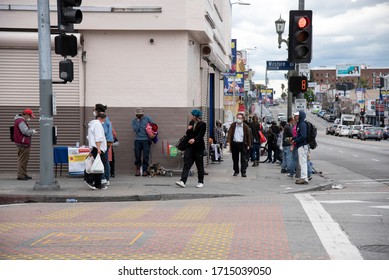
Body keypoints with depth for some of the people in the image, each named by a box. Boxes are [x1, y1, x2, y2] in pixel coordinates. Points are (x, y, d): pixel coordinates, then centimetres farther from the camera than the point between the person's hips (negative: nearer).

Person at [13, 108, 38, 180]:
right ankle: (20, 175, -5)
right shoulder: (21, 121, -16)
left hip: (23, 143, 11)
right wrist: (33, 132, -9)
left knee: (25, 159, 15)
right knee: (22, 159, -7)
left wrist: (32, 131, 9)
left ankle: (24, 174, 21)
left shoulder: (22, 120, 18)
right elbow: (25, 131, -23)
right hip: (22, 144, -11)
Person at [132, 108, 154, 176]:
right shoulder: (134, 120, 7)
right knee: (137, 156, 1)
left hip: (146, 140, -2)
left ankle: (145, 170, 1)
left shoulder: (148, 118, 3)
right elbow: (135, 129, -7)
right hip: (137, 140, 2)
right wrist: (138, 121, -7)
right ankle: (138, 170, 13)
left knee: (146, 156, -4)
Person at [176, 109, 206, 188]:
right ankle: (183, 181, -13)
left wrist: (194, 139, -35)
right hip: (190, 146, 5)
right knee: (186, 164, -6)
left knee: (199, 165, 5)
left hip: (199, 147, -5)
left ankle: (201, 182, 17)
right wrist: (188, 130, -6)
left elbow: (200, 135, -17)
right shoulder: (191, 123, 13)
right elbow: (188, 134, 15)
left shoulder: (202, 124, -6)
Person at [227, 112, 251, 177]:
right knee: (235, 159, 10)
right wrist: (229, 142, -12)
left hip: (243, 144, -2)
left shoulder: (245, 126, 0)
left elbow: (248, 136, 5)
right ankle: (236, 171, 23)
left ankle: (243, 172, -3)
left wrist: (248, 145, 2)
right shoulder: (233, 125, 4)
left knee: (244, 159, -6)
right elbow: (229, 134, 1)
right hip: (234, 144, 2)